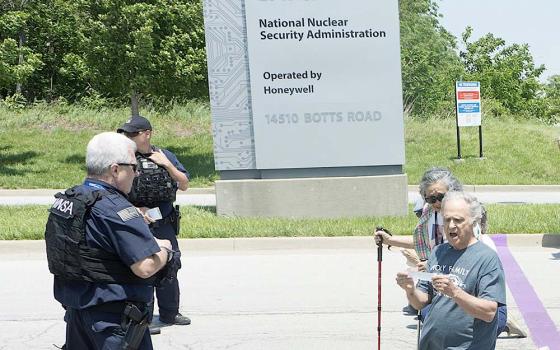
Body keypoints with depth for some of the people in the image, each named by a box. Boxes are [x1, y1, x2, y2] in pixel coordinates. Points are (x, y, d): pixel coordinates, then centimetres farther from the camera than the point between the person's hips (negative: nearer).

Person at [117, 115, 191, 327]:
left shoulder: (165, 156, 6)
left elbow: (184, 185, 6)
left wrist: (168, 165, -8)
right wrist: (134, 210, -15)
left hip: (165, 225, 4)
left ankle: (170, 313, 31)